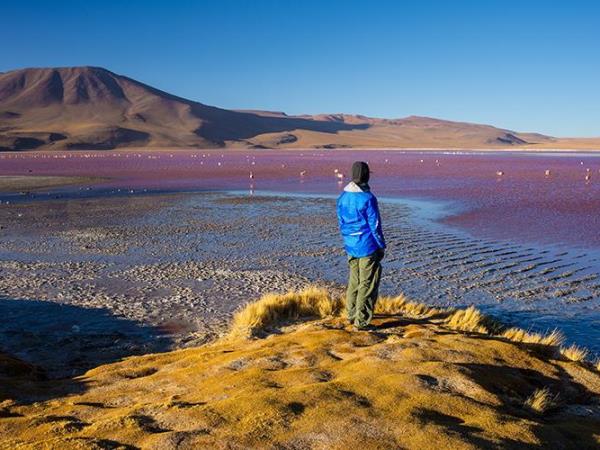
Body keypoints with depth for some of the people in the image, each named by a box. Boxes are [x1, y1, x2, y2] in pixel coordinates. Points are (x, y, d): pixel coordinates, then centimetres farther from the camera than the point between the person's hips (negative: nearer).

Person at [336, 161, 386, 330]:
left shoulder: (343, 197, 4)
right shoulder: (368, 198, -17)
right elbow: (375, 225, -13)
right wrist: (382, 246, -3)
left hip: (351, 247, 7)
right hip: (368, 247, -7)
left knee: (354, 281, 19)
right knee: (368, 284, 1)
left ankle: (352, 315, 28)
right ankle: (361, 321, 3)